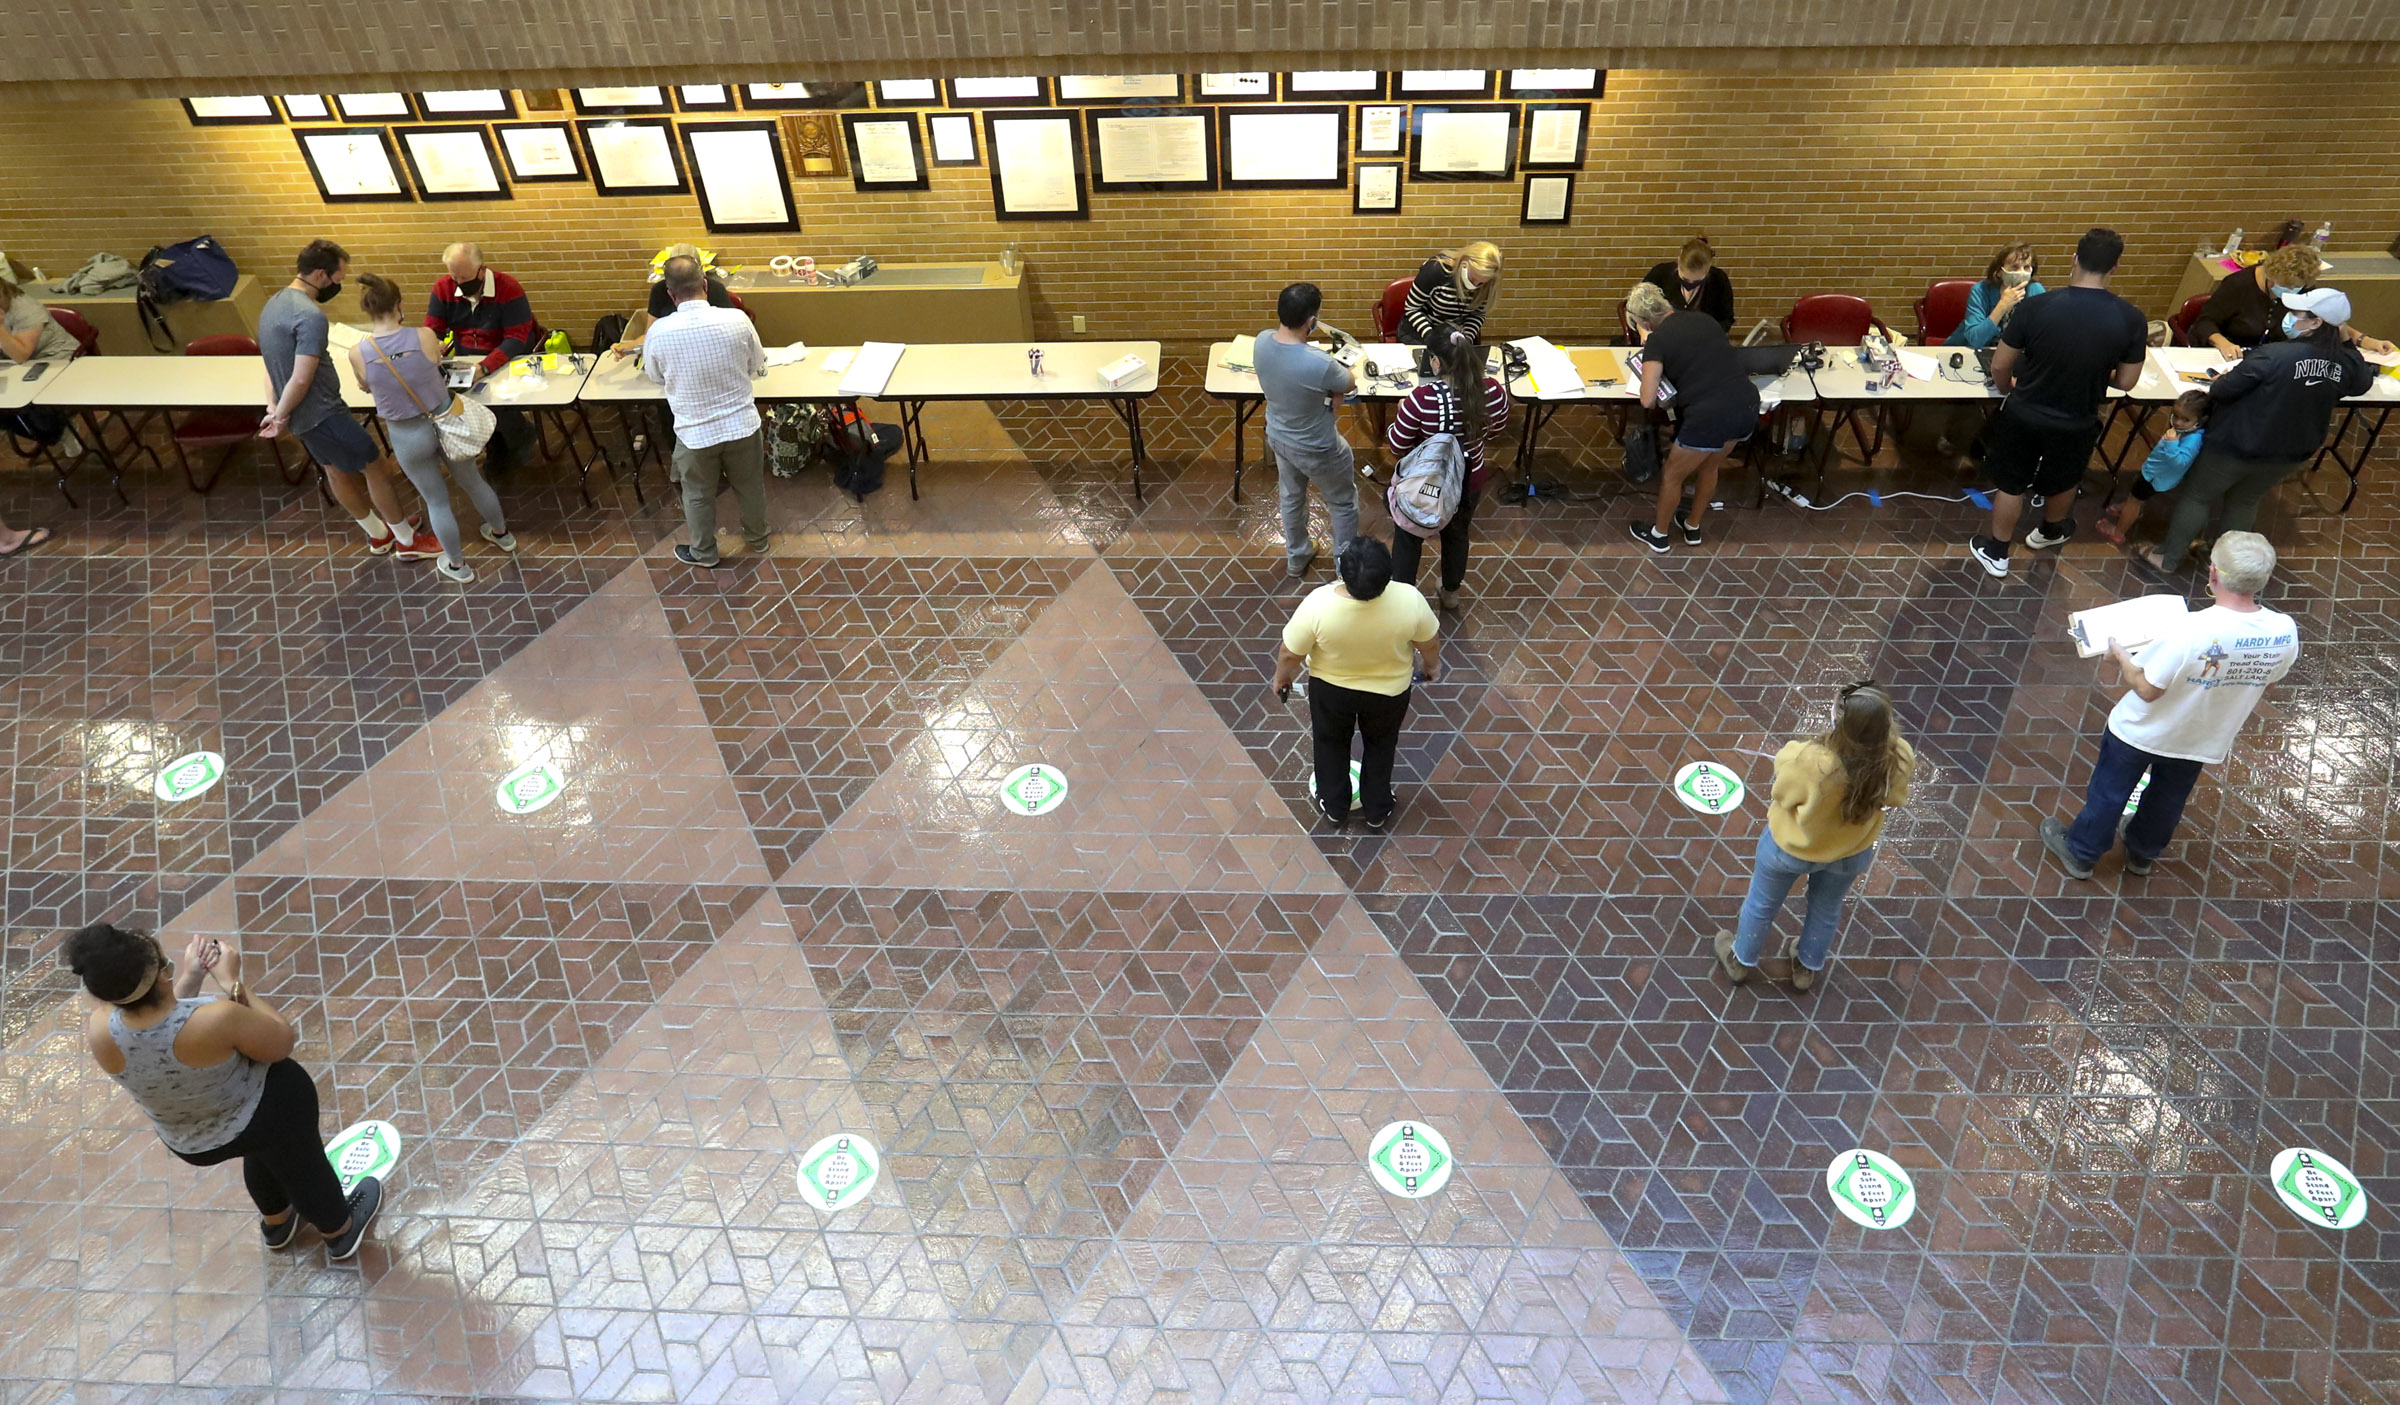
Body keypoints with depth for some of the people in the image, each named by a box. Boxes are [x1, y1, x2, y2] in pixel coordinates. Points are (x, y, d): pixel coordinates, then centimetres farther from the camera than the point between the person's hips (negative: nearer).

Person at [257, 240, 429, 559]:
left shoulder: (274, 303, 8)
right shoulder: (311, 316, -25)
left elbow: (274, 364, 13)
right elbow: (301, 379, -27)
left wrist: (274, 407, 9)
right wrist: (280, 416, -14)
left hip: (303, 414, 10)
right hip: (322, 413, -10)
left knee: (337, 470, 21)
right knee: (378, 468, 3)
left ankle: (378, 535, 37)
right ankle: (407, 541, 14)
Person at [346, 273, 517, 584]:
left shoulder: (358, 353, -17)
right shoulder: (424, 336, -18)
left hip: (407, 436, -1)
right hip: (447, 422, 1)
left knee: (436, 501, 18)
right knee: (472, 481, 26)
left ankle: (457, 565, 35)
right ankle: (501, 533, 50)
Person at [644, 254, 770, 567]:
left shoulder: (659, 332, -14)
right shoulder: (737, 320, -16)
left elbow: (656, 377, 5)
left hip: (695, 433, -1)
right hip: (742, 424, 1)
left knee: (698, 496, 22)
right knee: (750, 486, 25)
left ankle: (703, 553, 40)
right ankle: (757, 539, 46)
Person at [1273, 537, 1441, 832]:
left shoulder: (1318, 604, -36)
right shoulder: (1409, 600, -33)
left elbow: (1289, 654, -20)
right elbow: (1430, 643, -13)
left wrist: (1281, 678, 2)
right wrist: (1432, 666, 10)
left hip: (1330, 688, 0)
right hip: (1389, 690, 1)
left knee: (1331, 744, 29)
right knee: (1381, 746, 30)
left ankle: (1334, 808, 51)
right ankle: (1377, 813, 49)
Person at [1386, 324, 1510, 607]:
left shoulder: (1423, 398, -31)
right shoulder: (1494, 391, -18)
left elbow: (1397, 447, -18)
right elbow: (1494, 432, 2)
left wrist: (1402, 413, -1)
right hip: (1469, 481, 4)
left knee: (1408, 539, 23)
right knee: (1456, 534, 30)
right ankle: (1451, 592, 51)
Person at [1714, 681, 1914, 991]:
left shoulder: (1811, 762, -44)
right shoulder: (1899, 761, -32)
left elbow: (1782, 790, -21)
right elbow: (1893, 799, -8)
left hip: (1791, 846, -3)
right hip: (1851, 851, 3)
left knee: (1762, 904, 27)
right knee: (1826, 908, 33)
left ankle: (1741, 961, 52)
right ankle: (1808, 966, 59)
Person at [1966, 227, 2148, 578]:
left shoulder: (2035, 306, -21)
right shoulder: (2131, 318, -17)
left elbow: (1999, 366, -13)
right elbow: (2126, 382, -7)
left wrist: (2008, 390, 9)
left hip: (2024, 415, -2)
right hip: (2077, 424, 2)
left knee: (2011, 484, 19)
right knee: (2063, 483, 28)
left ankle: (1996, 554, 34)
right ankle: (2048, 531, 55)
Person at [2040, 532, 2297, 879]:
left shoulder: (2188, 631, -38)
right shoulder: (2285, 632, -21)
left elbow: (2147, 690, -25)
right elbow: (2267, 684, -2)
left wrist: (2120, 657, -9)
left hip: (2143, 732, -5)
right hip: (2203, 737, 5)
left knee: (2109, 791, 20)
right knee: (2169, 798, 29)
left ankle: (2080, 852, 40)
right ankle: (2143, 853, 53)